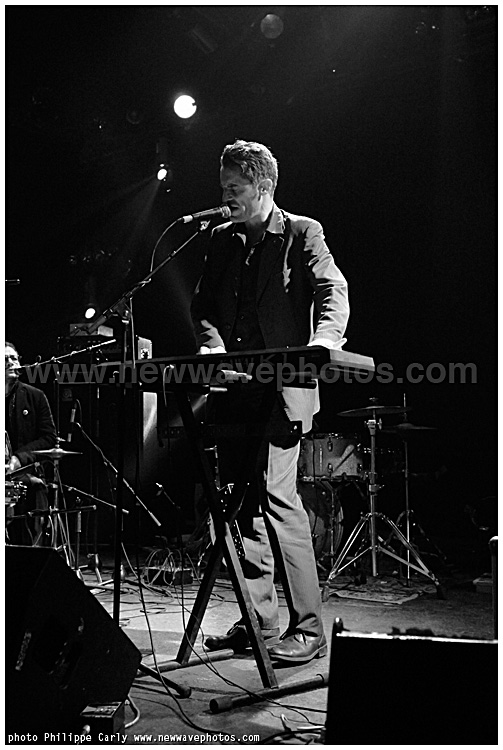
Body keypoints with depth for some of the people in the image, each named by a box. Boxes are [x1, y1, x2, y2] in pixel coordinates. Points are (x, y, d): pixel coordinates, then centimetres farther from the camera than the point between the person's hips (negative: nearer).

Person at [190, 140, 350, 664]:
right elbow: (202, 303, 15)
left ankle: (308, 629, -4)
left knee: (276, 495, -15)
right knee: (241, 501, 6)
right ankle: (258, 623, 17)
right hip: (233, 387, 6)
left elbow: (332, 291, -10)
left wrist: (324, 340, -29)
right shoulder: (222, 239, 18)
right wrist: (212, 343, -6)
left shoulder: (302, 233, 3)